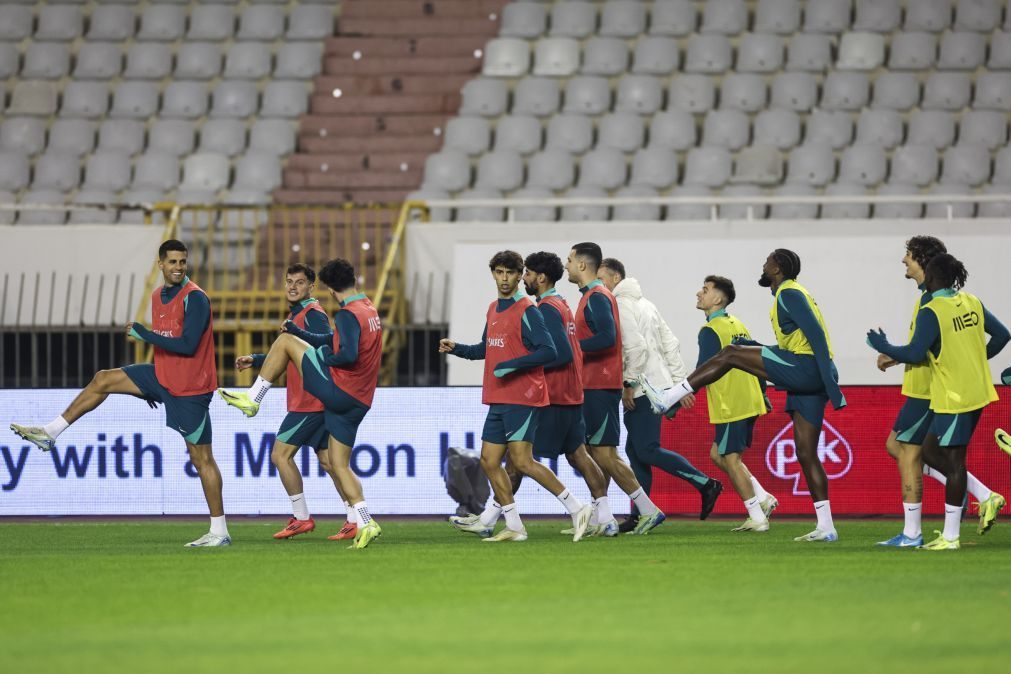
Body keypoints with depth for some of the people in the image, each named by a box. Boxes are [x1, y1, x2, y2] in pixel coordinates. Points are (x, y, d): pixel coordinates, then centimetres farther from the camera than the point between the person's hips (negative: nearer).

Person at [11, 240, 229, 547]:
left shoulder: (195, 299, -19)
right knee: (102, 380, 6)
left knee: (201, 458, -5)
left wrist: (143, 334, -23)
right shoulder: (158, 296, 7)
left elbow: (187, 345, -28)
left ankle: (220, 531, 1)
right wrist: (150, 386, 23)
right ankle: (50, 433, 15)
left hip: (190, 388, -8)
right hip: (163, 377, 8)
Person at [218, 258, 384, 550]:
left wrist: (324, 355, -7)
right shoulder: (370, 311, 14)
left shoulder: (348, 315, -14)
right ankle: (366, 525, 1)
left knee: (285, 340, 5)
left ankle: (252, 399, 8)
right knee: (340, 464, 12)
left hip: (336, 389, -8)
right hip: (359, 402, 8)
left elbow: (348, 356, -27)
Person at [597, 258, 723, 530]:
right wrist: (680, 381, 17)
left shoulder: (620, 305, -10)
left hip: (642, 391, -10)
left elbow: (636, 347, -21)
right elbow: (671, 344, 18)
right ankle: (641, 514, 9)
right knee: (635, 450, 10)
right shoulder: (642, 303, 19)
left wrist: (629, 383, -16)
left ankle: (705, 484, -10)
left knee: (647, 450, -9)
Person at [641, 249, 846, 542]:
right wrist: (752, 346, 28)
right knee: (806, 453, 7)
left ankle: (668, 399, -2)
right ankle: (825, 527, 4)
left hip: (806, 367, -10)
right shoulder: (789, 295, 25)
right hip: (807, 377, 10)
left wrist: (830, 383, -23)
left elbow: (816, 335, -17)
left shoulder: (789, 294, -6)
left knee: (730, 354, -4)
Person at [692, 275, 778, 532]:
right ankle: (763, 498, 10)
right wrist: (762, 393, 30)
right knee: (718, 455, 16)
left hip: (730, 407, -9)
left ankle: (757, 518, -1)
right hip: (750, 403, 9)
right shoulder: (738, 325, 13)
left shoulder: (710, 331, -13)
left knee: (730, 459, -1)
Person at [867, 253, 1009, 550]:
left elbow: (914, 353, -20)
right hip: (976, 391, 8)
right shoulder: (972, 303, 8)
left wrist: (883, 347, -4)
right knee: (931, 451, 16)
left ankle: (950, 537, 0)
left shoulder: (931, 313, -16)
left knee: (953, 460, -3)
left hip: (954, 398, -8)